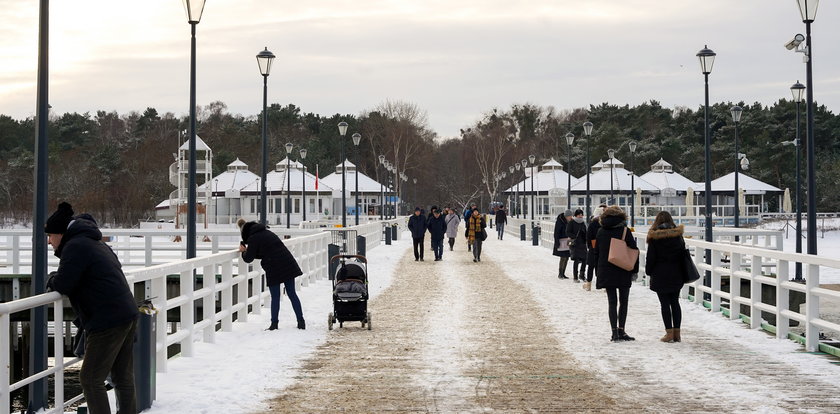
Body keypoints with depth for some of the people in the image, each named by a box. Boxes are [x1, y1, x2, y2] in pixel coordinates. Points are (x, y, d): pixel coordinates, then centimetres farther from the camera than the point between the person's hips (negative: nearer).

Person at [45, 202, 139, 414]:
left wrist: (52, 280, 8)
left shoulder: (75, 246, -12)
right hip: (127, 316, 10)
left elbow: (63, 284, -16)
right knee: (123, 377, 14)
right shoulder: (96, 243, 19)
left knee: (91, 379, -3)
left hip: (108, 322, -10)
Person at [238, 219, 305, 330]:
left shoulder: (253, 238, -5)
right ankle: (301, 322, 7)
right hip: (288, 265, 6)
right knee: (292, 294, 8)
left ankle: (274, 323, 5)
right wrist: (248, 250, 23)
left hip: (274, 269, -6)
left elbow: (249, 258, -1)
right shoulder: (266, 232, 19)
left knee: (275, 297, 4)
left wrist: (244, 251, 19)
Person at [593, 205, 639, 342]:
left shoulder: (600, 232, 4)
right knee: (623, 301, 6)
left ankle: (615, 331, -1)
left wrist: (600, 269, 18)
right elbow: (634, 250, -7)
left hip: (606, 273, 3)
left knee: (612, 302, 6)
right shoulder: (624, 231, -6)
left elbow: (596, 252, 9)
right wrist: (634, 269, 0)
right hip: (623, 272, -3)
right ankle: (621, 331, 0)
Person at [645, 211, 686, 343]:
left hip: (660, 274, -4)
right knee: (675, 302, 9)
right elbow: (683, 253, 7)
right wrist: (682, 272, 14)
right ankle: (676, 332, 9)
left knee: (665, 303, 0)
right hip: (676, 275, 4)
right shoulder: (678, 235, 2)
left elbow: (650, 257, -7)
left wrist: (649, 272, 7)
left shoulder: (654, 237, -8)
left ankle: (669, 332, -3)